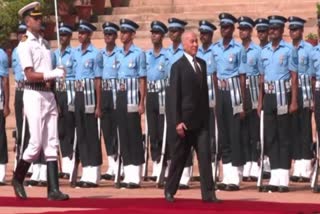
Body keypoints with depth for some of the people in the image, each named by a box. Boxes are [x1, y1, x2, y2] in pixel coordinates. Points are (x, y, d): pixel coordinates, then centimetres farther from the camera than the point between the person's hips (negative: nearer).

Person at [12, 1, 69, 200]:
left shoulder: (45, 43, 16)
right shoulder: (25, 44, -7)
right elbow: (30, 75, -15)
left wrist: (51, 80, 4)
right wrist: (52, 74, -22)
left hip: (49, 94, 7)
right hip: (34, 94, -7)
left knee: (52, 144, 1)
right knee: (36, 143, -8)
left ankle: (54, 189, -1)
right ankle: (18, 178, 14)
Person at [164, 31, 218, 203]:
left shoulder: (202, 63, 12)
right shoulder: (178, 66, -6)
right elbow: (174, 96, -10)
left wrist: (207, 114, 11)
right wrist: (177, 121, -15)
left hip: (202, 119, 5)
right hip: (186, 120, -5)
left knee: (205, 155, -3)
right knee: (179, 157, 5)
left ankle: (208, 193, -6)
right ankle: (170, 190, 19)